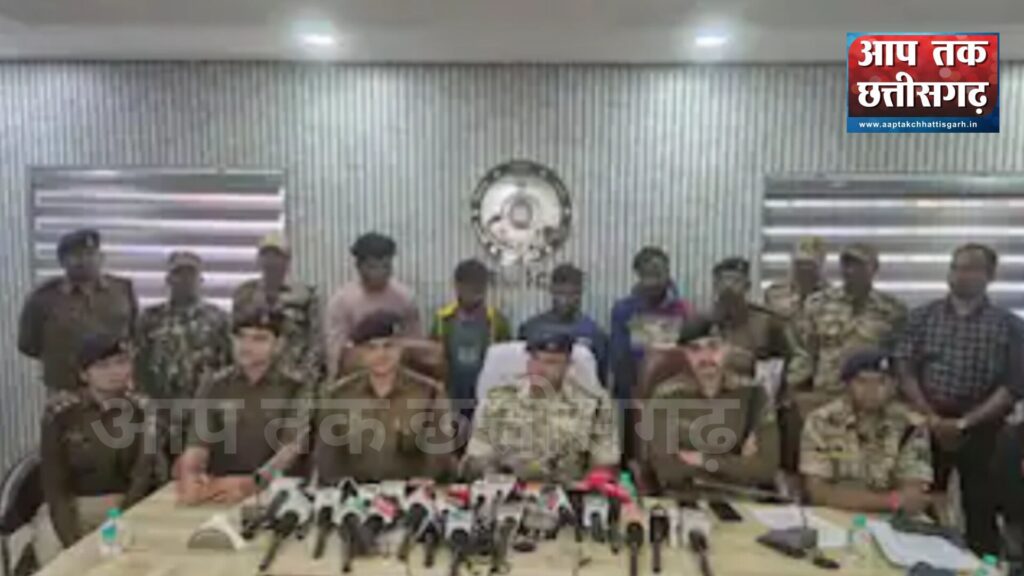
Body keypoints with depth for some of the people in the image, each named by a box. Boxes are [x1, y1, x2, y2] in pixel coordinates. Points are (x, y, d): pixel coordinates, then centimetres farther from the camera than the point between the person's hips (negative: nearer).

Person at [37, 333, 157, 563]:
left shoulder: (142, 411, -4)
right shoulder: (60, 412, -8)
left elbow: (142, 478, -7)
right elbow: (54, 486, -9)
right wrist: (73, 543, -20)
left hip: (123, 507, 1)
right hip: (68, 508, -1)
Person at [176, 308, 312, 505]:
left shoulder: (296, 388, 0)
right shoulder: (214, 387, 8)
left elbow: (292, 448, -10)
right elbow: (199, 442, -1)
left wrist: (252, 483, -26)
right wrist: (189, 476, -22)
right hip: (220, 492, 3)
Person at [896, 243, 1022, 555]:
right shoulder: (922, 316, 4)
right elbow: (906, 372, 0)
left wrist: (965, 422, -13)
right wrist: (933, 419, -10)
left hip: (981, 428, -1)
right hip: (927, 424, 1)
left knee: (981, 507, 7)